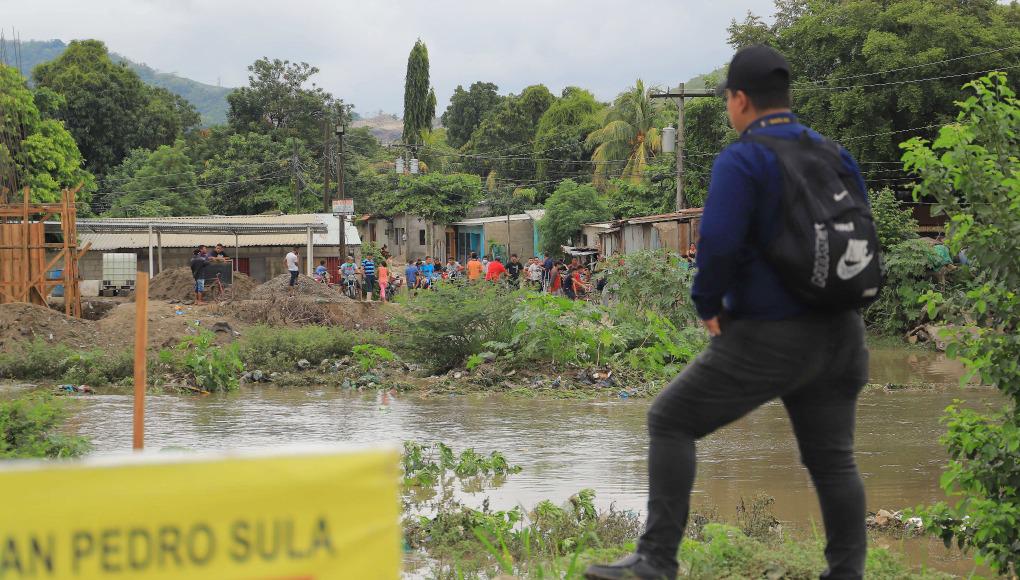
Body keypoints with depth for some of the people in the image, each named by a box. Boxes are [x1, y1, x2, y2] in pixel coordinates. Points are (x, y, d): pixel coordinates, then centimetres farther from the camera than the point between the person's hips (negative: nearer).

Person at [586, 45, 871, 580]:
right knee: (831, 459, 14)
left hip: (767, 342, -6)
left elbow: (718, 244, -22)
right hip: (837, 335, 6)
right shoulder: (835, 157, 9)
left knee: (671, 421, 4)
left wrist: (707, 304, -4)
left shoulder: (741, 161, -13)